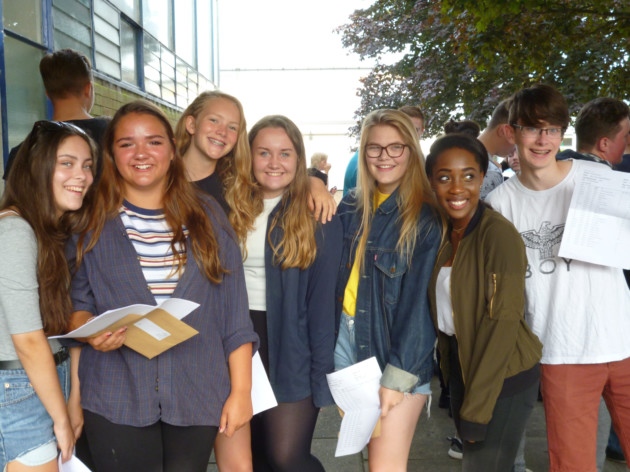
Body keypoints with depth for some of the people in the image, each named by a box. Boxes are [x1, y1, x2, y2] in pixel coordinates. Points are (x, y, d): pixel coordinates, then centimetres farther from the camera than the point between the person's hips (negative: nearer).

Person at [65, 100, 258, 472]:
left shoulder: (207, 216, 2)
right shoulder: (90, 222, 2)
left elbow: (234, 314, 1)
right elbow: (75, 302, 8)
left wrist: (241, 390, -3)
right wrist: (91, 330, -15)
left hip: (197, 395, 1)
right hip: (117, 399, 0)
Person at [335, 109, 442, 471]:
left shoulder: (425, 219, -11)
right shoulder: (351, 207, 6)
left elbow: (419, 303, -14)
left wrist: (397, 374, -16)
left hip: (398, 350, -5)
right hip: (349, 338, 5)